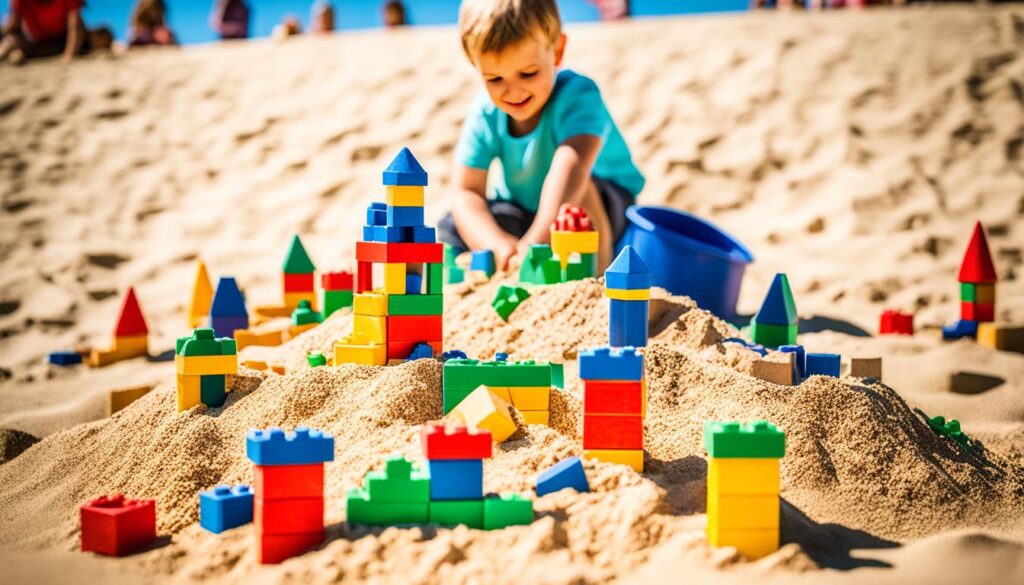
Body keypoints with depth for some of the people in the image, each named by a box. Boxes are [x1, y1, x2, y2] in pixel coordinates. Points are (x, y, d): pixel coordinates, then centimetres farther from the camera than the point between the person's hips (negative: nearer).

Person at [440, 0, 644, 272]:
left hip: (600, 203, -4)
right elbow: (466, 192, -19)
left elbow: (570, 165, -46)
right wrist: (495, 243, -41)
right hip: (521, 213, 5)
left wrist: (537, 239, -62)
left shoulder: (577, 96, -28)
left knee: (575, 189, -38)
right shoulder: (484, 114, -15)